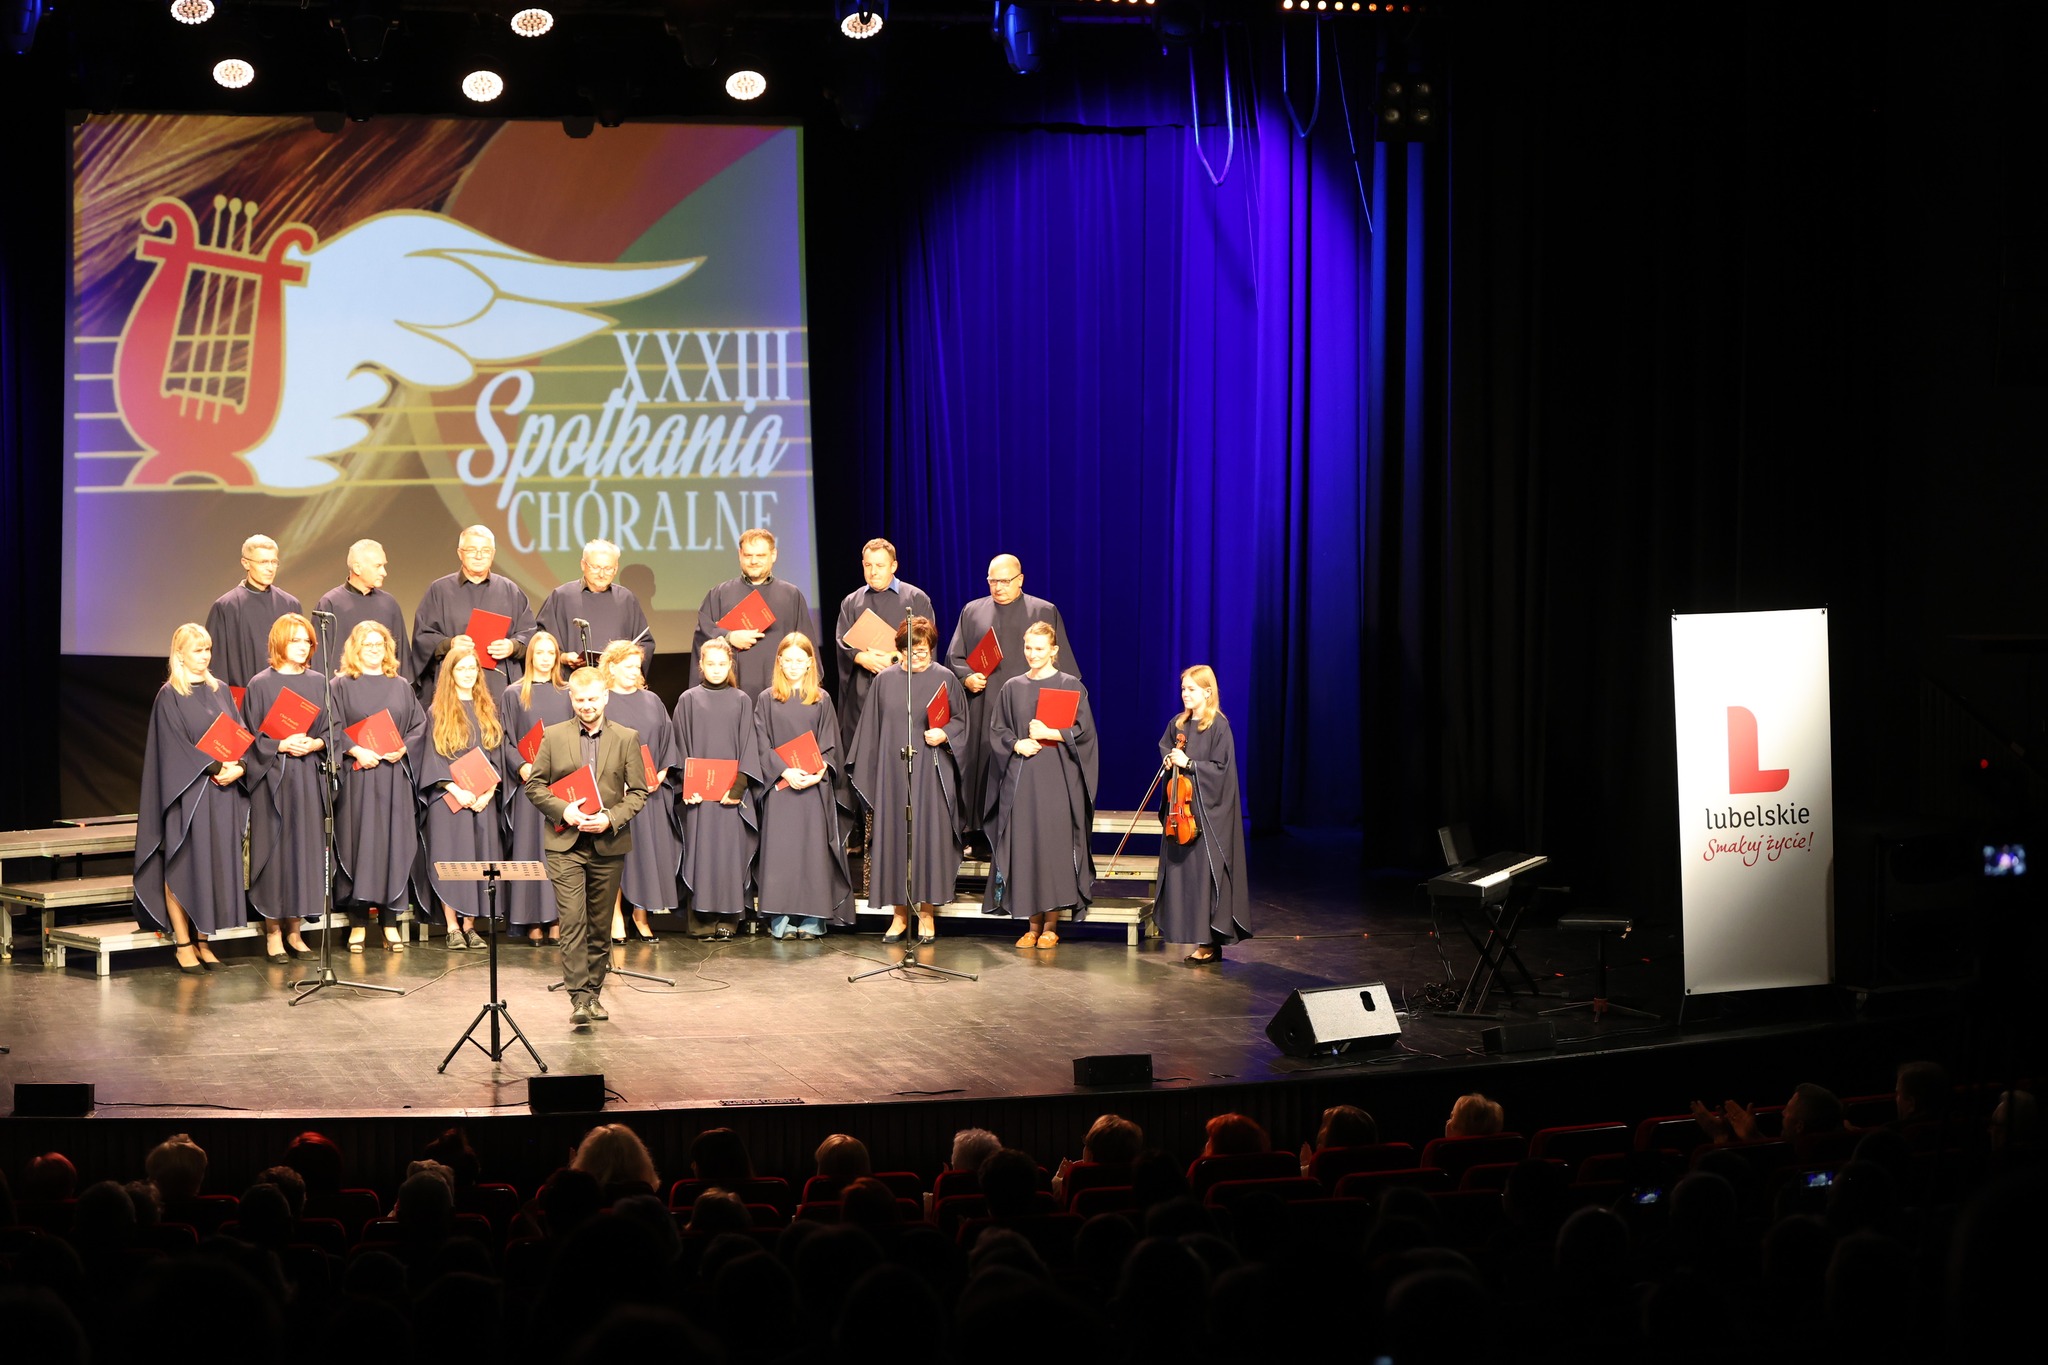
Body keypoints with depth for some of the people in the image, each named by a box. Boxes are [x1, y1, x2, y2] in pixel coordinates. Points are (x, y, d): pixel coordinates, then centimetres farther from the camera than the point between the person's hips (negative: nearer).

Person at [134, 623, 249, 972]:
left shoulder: (220, 691, 13)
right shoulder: (169, 696, -4)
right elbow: (176, 746, -10)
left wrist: (239, 767, -9)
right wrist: (214, 768, -17)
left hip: (222, 791, 5)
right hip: (186, 792, -5)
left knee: (215, 863, 4)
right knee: (182, 864, -5)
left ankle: (202, 939, 9)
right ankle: (183, 944, -2)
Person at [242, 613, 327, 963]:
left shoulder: (318, 684, 10)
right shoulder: (260, 685, -1)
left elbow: (330, 730, 11)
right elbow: (251, 737, -3)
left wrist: (314, 744, -9)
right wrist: (281, 745, -17)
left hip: (309, 777, 4)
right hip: (272, 777, -4)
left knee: (305, 846, 4)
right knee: (274, 847, -4)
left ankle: (293, 929, 13)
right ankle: (273, 932, 3)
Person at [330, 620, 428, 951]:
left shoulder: (400, 687, 14)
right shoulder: (341, 685, 4)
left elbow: (420, 724, 11)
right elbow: (331, 726, -4)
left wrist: (403, 748, -6)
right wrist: (356, 750, -17)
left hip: (394, 777, 3)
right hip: (356, 775, -3)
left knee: (393, 844, 0)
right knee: (358, 843, -3)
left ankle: (390, 924, 5)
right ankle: (357, 923, 2)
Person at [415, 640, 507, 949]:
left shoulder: (488, 711, 12)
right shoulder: (437, 713, 2)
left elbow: (496, 754, 9)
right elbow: (431, 758, -4)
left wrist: (487, 792, -6)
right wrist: (456, 790, -15)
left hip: (482, 799, 3)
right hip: (448, 798, -3)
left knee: (479, 858, 1)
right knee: (450, 858, -5)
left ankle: (470, 924, 6)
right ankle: (452, 927, -1)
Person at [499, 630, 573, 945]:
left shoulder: (568, 694, 13)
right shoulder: (514, 695, 7)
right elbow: (506, 739, 2)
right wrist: (521, 766, -14)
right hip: (529, 782, -2)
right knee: (530, 847, -3)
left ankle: (556, 920, 1)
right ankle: (533, 922, -1)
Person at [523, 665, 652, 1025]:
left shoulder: (626, 739, 5)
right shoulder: (553, 736, 6)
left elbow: (638, 791, 4)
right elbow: (534, 784, 6)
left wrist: (611, 818, -12)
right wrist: (562, 809, -11)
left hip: (608, 844, 1)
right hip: (565, 843, -1)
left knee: (600, 924, 8)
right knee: (572, 921, -11)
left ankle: (594, 992, 19)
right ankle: (579, 998, -13)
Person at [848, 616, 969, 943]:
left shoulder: (944, 679, 2)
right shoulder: (885, 680, 7)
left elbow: (960, 719, 6)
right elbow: (872, 729, 10)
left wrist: (945, 734, -15)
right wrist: (868, 774, 7)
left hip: (931, 772, -2)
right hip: (893, 772, 2)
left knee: (929, 837, -3)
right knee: (894, 837, 2)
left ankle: (927, 913, 6)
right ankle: (899, 914, 10)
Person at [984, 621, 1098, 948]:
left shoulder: (1070, 685, 2)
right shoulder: (1013, 688, 11)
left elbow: (1083, 730, -3)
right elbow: (996, 730, 11)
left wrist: (1049, 733, -15)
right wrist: (1016, 744, -7)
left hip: (1057, 777, -3)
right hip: (1020, 777, 3)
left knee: (1054, 844, -5)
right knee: (1024, 845, 0)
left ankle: (1051, 925, 2)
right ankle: (1033, 924, 8)